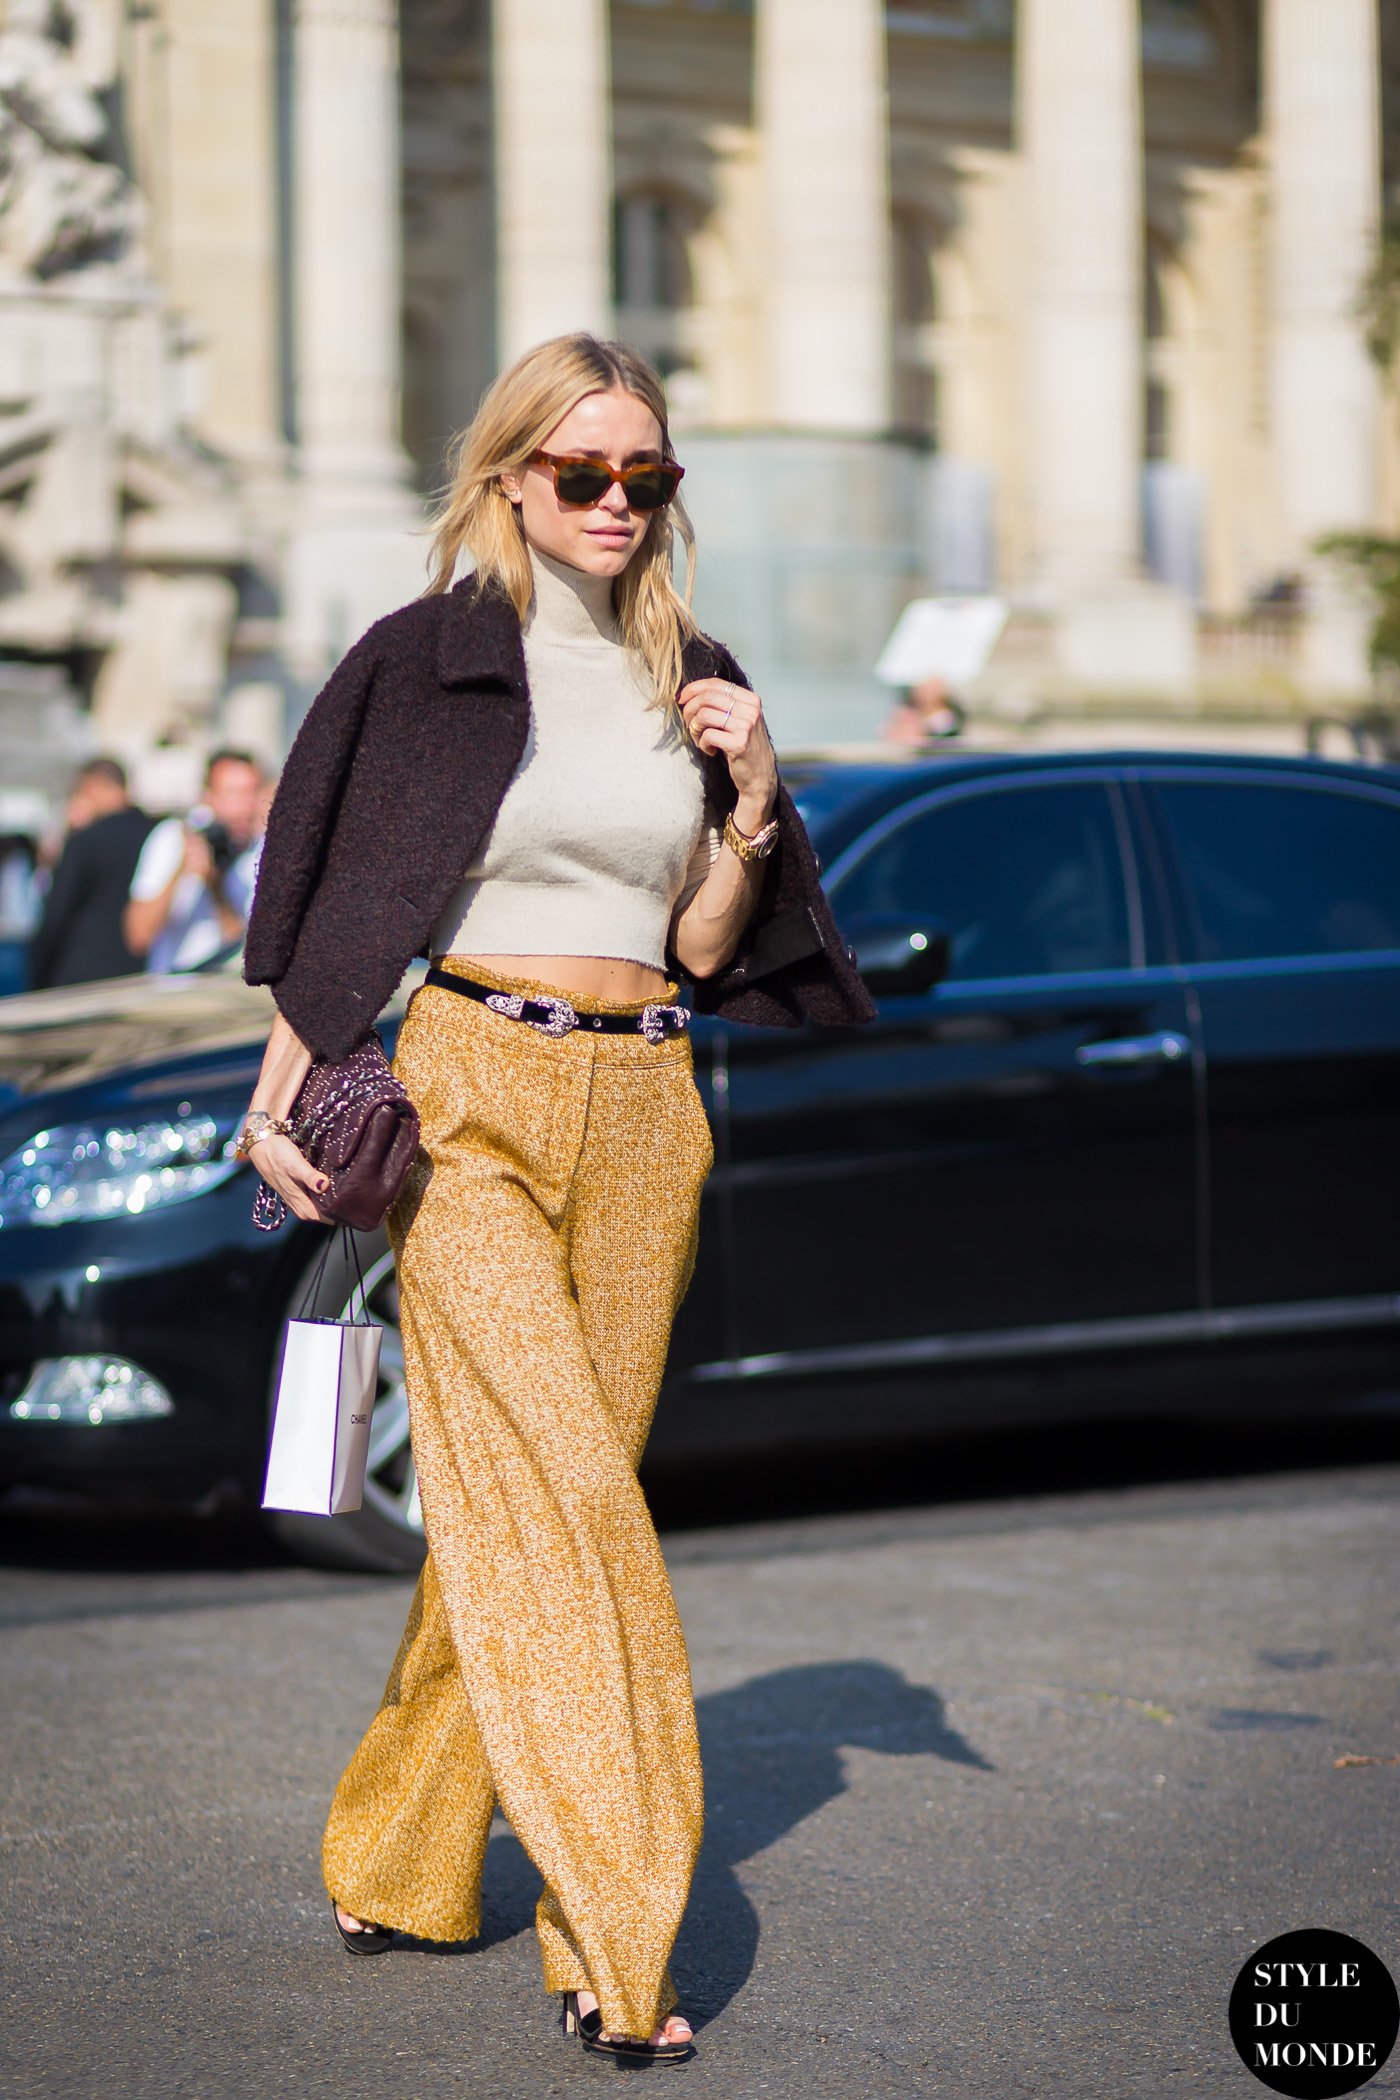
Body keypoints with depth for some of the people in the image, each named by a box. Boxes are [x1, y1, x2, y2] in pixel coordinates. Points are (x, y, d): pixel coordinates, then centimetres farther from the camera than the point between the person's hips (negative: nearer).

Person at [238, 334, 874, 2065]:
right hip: (470, 1097, -5)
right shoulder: (424, 659, 0)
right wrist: (278, 1095, -7)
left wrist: (752, 804, -3)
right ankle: (612, 1940, -15)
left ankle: (398, 1856, 24)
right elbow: (336, 898, 2)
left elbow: (704, 947, 13)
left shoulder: (692, 682, 13)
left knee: (517, 1496, 7)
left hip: (644, 1111, 5)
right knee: (553, 1488, -14)